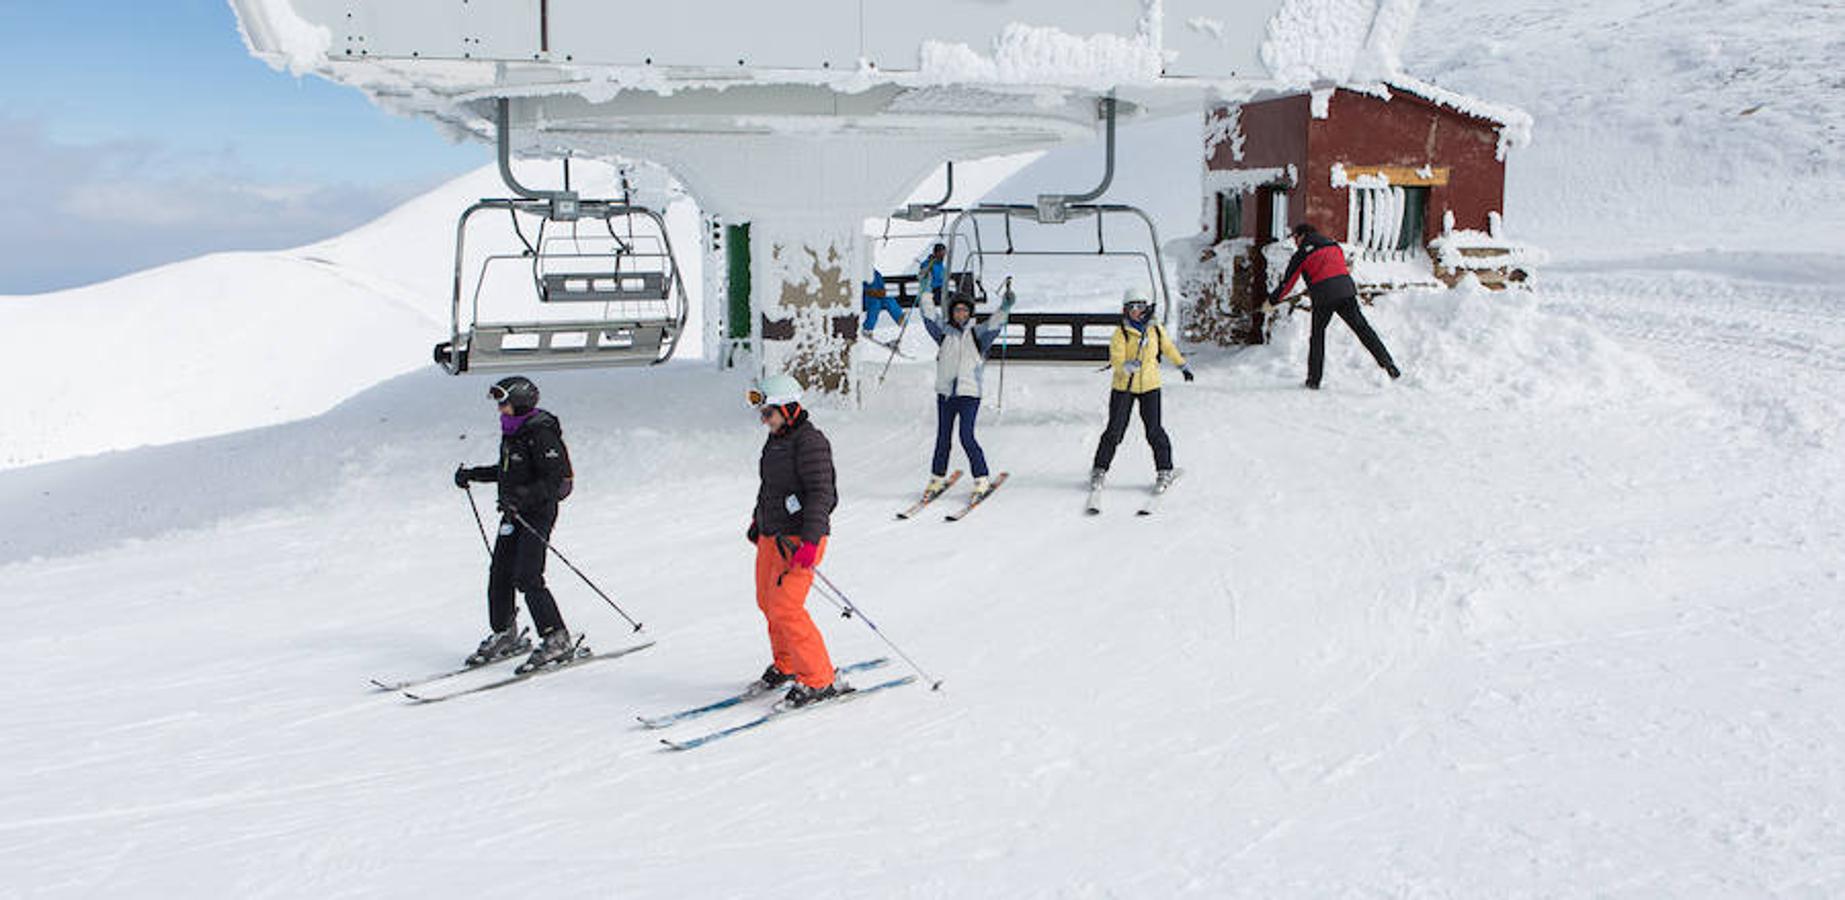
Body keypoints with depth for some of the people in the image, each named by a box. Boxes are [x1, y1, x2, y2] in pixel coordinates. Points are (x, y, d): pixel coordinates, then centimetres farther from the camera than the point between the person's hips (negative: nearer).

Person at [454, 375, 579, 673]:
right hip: (515, 512, 9)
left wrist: (522, 495, -31)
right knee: (499, 575, 10)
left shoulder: (540, 433, -18)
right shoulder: (512, 431, 10)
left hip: (538, 511, -9)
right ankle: (506, 636, 24)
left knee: (527, 578, -14)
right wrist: (473, 474, 18)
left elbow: (554, 479, -22)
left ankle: (557, 640, -7)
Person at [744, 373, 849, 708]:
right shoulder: (776, 440, 12)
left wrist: (810, 540, -29)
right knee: (768, 603, 18)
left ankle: (821, 680, -5)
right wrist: (758, 519, 35)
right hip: (772, 536, 10)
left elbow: (822, 493, -23)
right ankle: (787, 665, 38)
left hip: (800, 539, -10)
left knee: (785, 609, -14)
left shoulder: (810, 441, -17)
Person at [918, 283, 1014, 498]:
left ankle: (982, 480, -1)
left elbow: (997, 322, -9)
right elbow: (929, 313, 10)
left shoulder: (978, 334, 3)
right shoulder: (944, 332, 10)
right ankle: (937, 478, 22)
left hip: (969, 393, -3)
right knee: (943, 438, 9)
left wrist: (1007, 304, -23)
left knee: (967, 437, -11)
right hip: (945, 392, 3)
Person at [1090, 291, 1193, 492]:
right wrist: (1126, 367, -41)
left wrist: (1183, 365, 28)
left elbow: (1168, 348, 20)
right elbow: (1116, 360, -20)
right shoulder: (1120, 334, -10)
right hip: (1123, 387, -2)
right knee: (1115, 430, -1)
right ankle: (1100, 470, 13)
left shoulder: (1156, 330, 1)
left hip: (1149, 386, 2)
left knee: (1154, 430, -5)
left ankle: (1164, 471, 10)